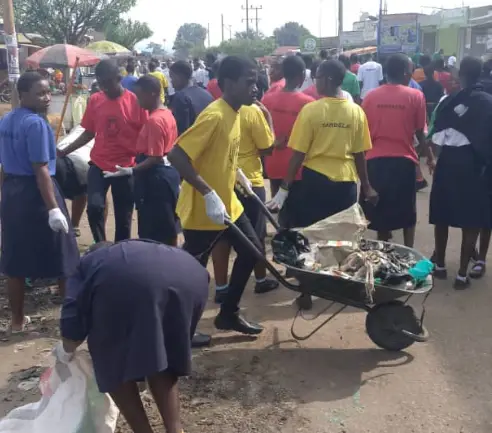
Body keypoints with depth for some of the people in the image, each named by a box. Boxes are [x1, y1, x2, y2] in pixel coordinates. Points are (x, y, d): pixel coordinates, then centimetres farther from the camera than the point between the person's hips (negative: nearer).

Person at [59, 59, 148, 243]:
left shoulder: (135, 101, -9)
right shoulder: (95, 100, 1)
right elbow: (89, 133, 10)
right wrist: (64, 151, 2)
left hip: (126, 168, -2)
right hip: (98, 165, 2)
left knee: (123, 217, 8)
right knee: (94, 207, -15)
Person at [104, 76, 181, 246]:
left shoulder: (154, 120, -20)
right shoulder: (167, 114, 9)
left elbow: (155, 158, -23)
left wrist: (131, 171, -26)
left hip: (155, 179, -10)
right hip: (168, 173, 10)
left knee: (152, 233, -1)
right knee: (167, 228, 16)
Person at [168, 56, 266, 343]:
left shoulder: (234, 113, 6)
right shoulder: (215, 116, -23)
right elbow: (177, 156, -29)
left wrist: (237, 173, 16)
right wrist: (209, 194, -30)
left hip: (228, 202, 10)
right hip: (202, 209, -10)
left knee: (252, 251, 16)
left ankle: (229, 314, 30)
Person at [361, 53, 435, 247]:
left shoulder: (371, 96, 2)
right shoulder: (415, 95, -3)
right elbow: (420, 133, -1)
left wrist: (364, 156, 18)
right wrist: (430, 158, 13)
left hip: (376, 160, 2)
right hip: (404, 160, -1)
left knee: (380, 210, 14)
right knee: (407, 212, 15)